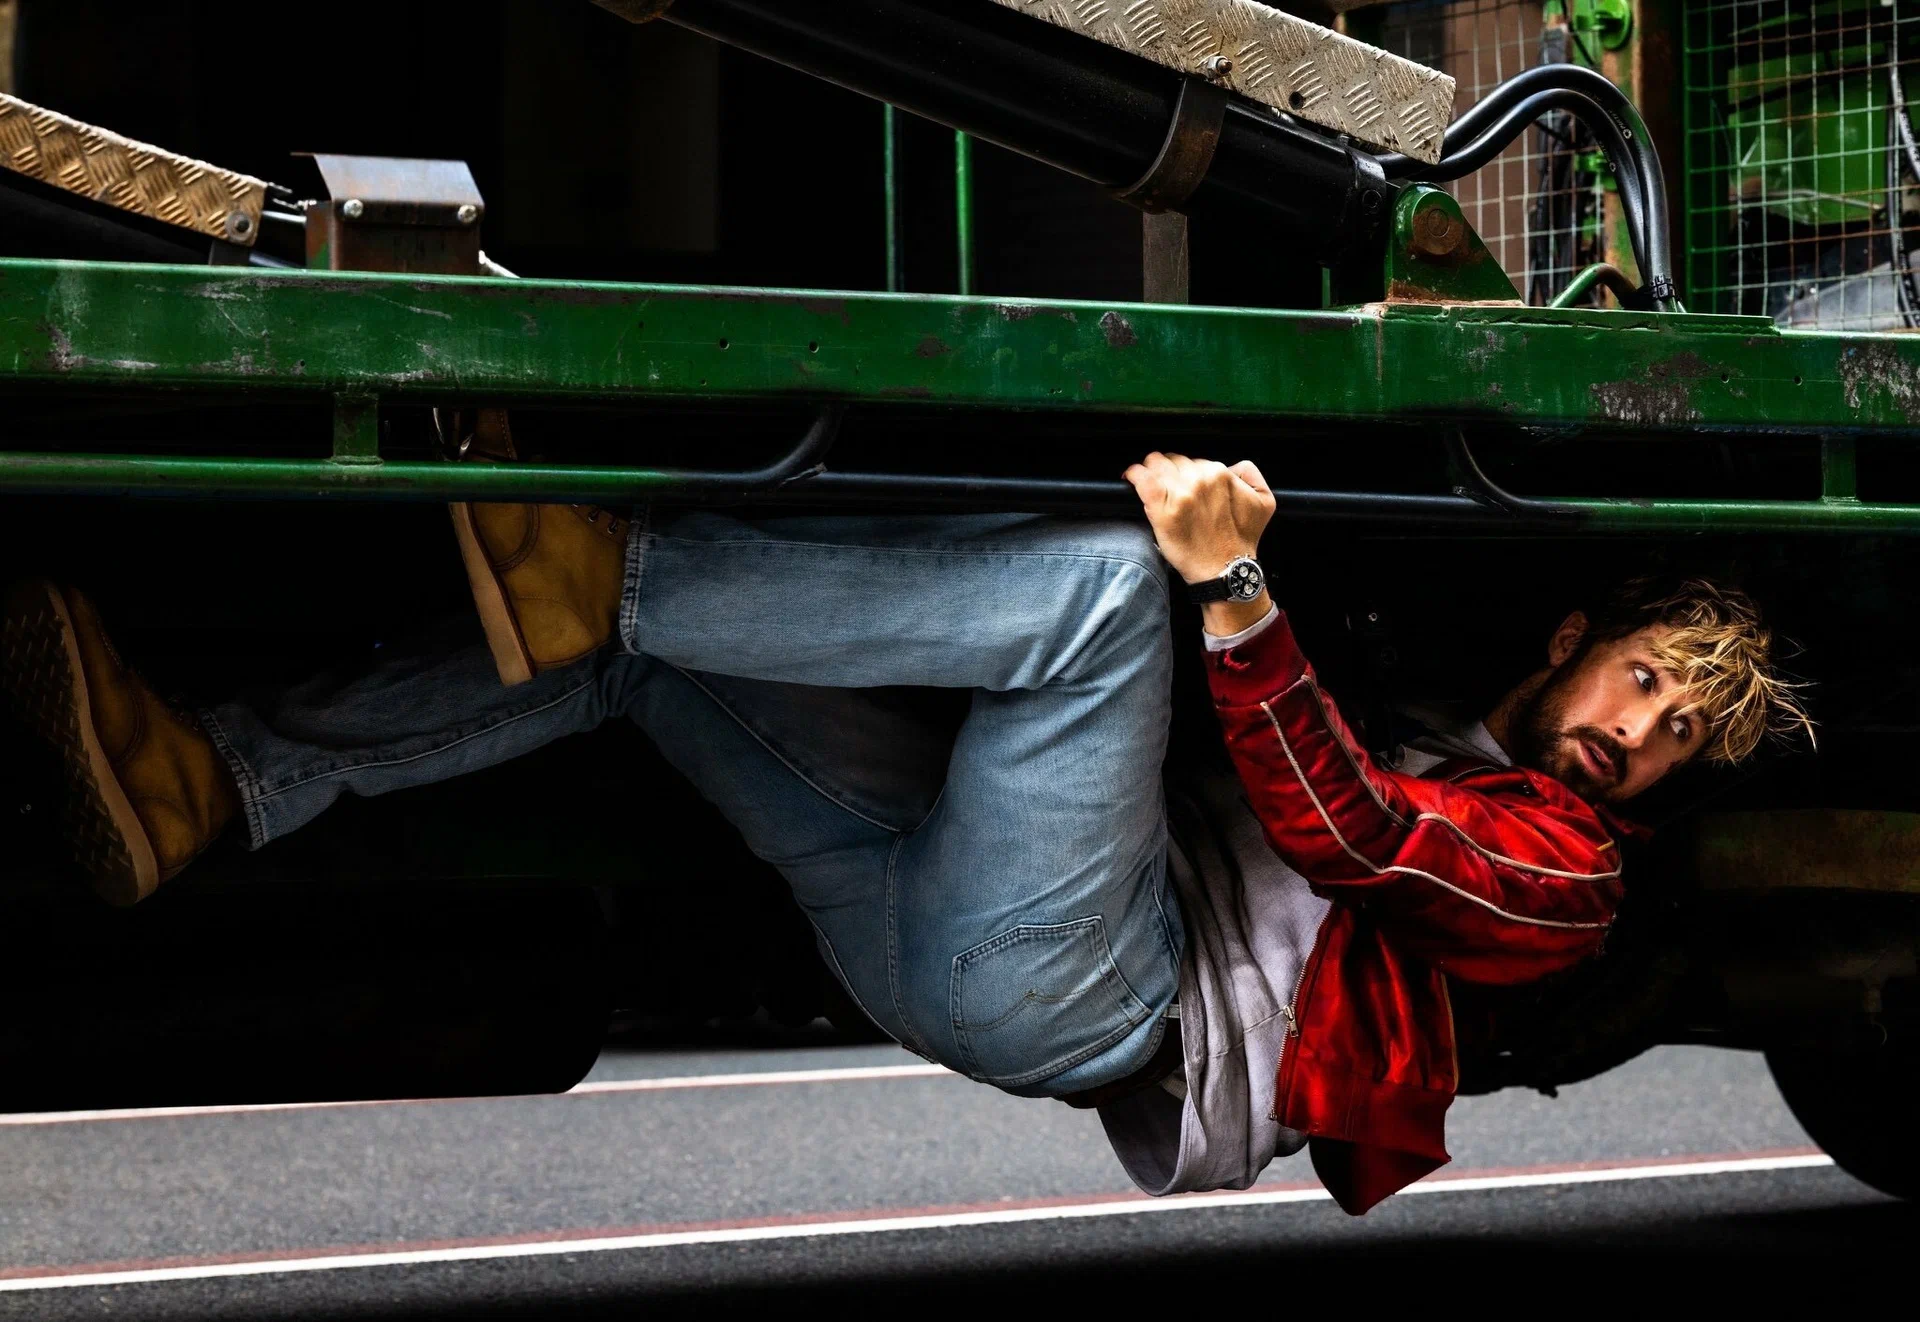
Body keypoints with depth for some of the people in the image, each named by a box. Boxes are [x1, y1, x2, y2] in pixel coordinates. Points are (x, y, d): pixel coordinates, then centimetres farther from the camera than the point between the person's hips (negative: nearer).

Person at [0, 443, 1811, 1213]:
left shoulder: (1560, 866, 10)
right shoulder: (1437, 724, 36)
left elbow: (1338, 832, -9)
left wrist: (1231, 592, -23)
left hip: (1073, 994, -8)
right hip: (933, 927, 8)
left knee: (1102, 578, -27)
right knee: (634, 639, 2)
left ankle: (591, 572, -31)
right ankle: (214, 784, -12)